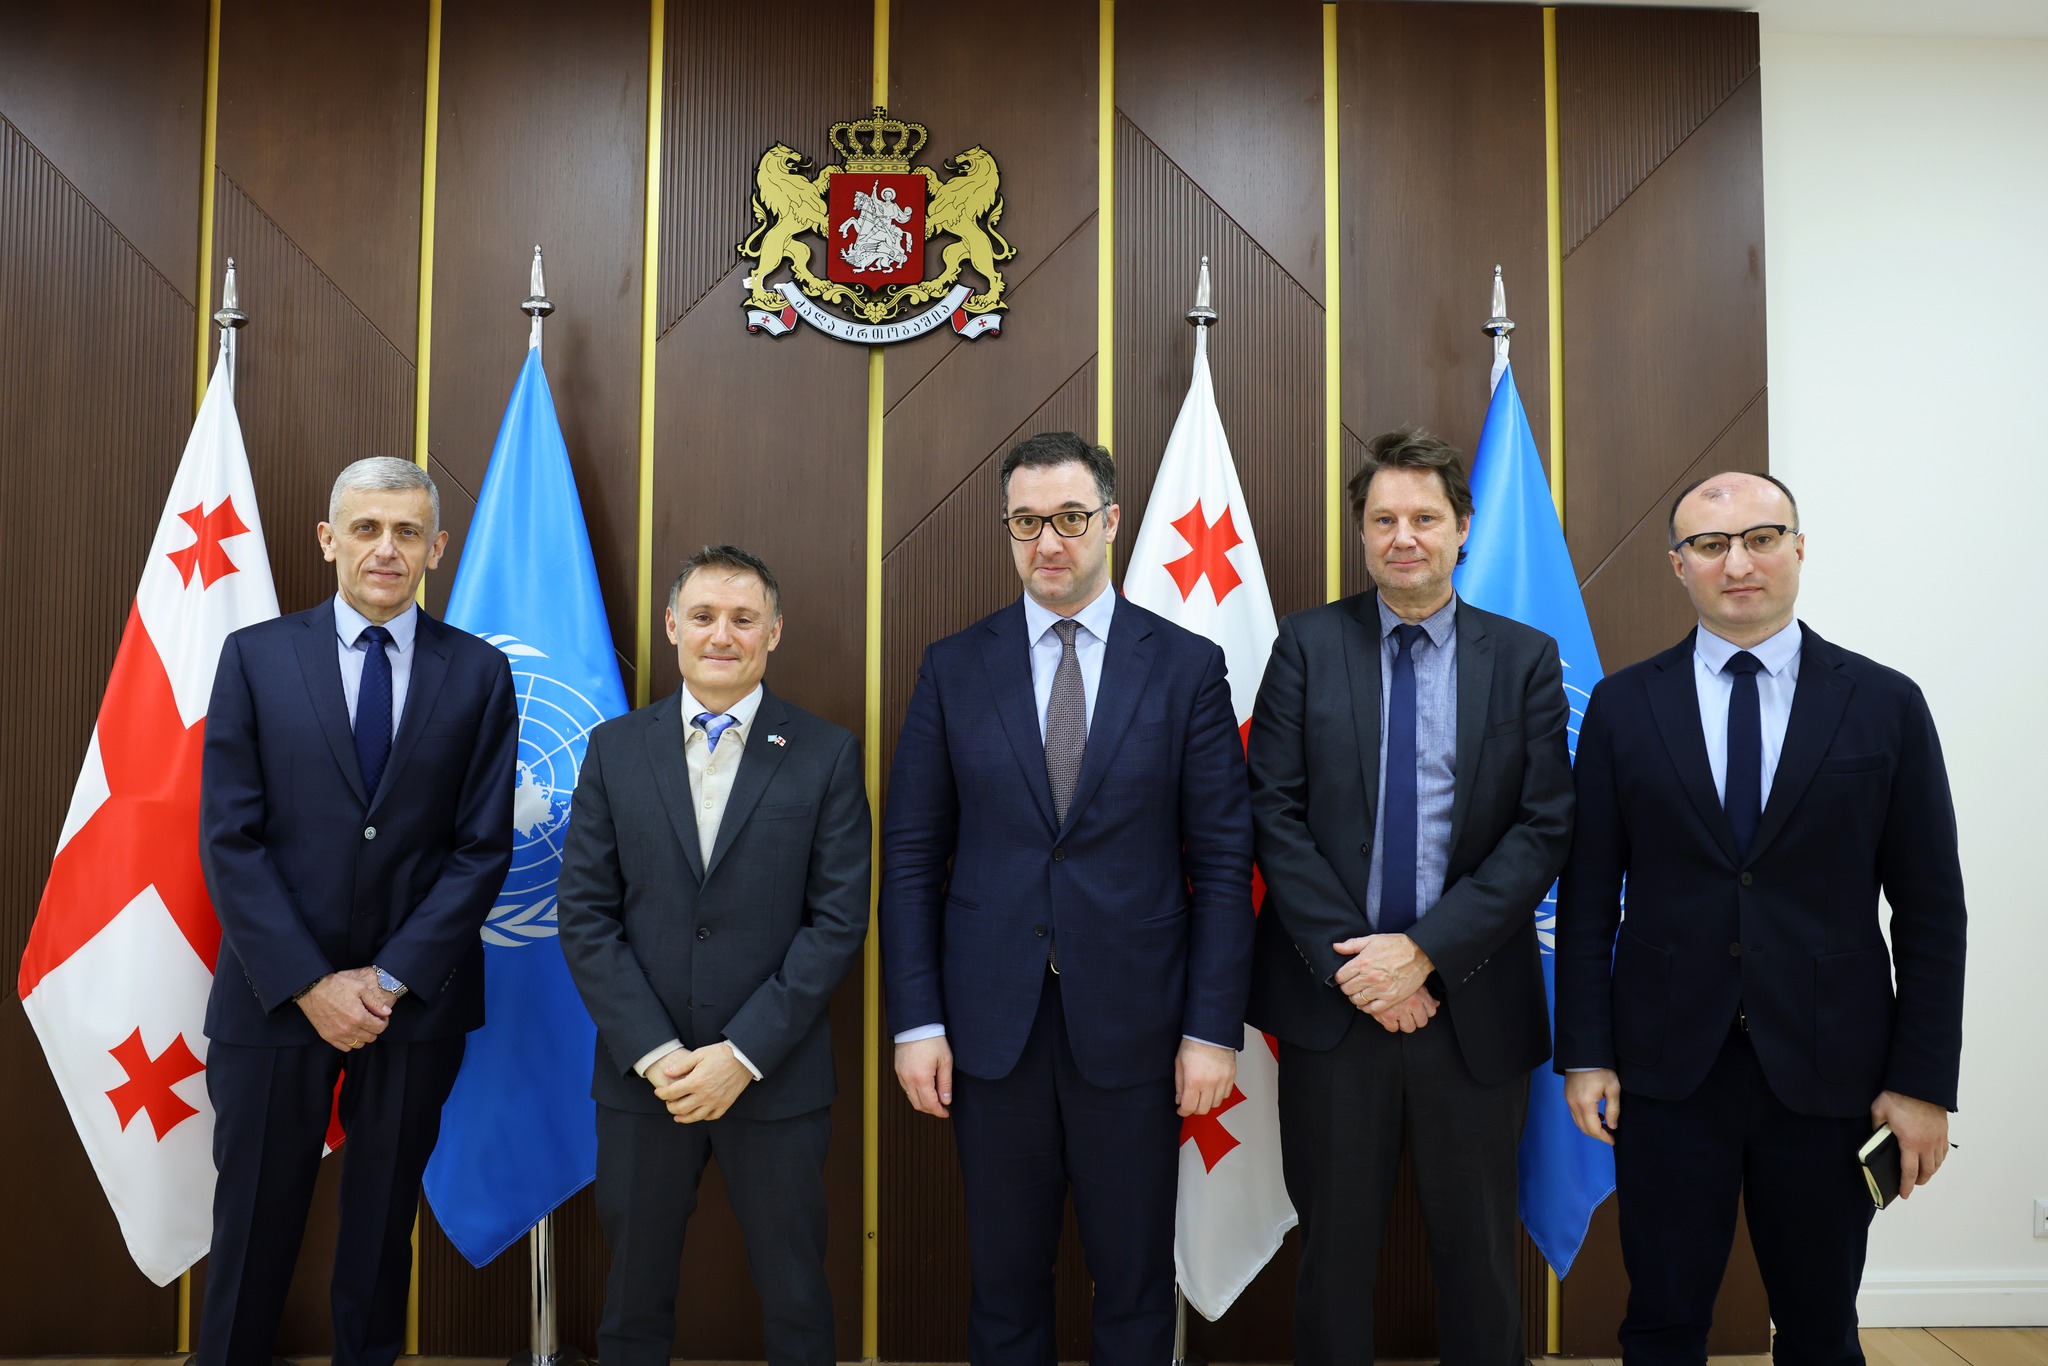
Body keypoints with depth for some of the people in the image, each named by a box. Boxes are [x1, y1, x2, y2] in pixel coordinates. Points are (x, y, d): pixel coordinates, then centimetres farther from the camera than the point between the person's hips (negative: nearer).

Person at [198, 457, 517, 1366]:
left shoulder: (478, 672, -1)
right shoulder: (254, 657, -1)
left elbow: (483, 847, -3)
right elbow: (228, 840, -5)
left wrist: (391, 976, -10)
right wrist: (310, 983, -12)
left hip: (417, 998, 1)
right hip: (276, 995, 0)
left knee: (384, 1220, 15)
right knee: (254, 1223, 11)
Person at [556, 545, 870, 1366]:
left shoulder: (826, 755, -3)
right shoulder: (616, 750, 3)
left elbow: (839, 920, -7)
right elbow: (584, 915, 0)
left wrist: (742, 1054, -13)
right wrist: (655, 1053, -10)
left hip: (774, 1077, -1)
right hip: (641, 1075, 2)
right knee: (634, 1300, 17)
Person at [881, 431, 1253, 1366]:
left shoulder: (1186, 666, -1)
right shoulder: (955, 668, 2)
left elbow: (1222, 860, -2)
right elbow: (911, 855, 2)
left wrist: (1214, 1028, -6)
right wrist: (916, 1020, -3)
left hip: (1133, 1026, -1)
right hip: (992, 1026, 1)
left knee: (1135, 1289, 14)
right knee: (1004, 1287, 15)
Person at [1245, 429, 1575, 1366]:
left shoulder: (1526, 658, 2)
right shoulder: (1307, 645, 1)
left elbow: (1545, 827, -4)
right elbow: (1274, 811, -4)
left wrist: (1427, 952, -14)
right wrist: (1348, 960, -13)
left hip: (1474, 1005, 1)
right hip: (1333, 1001, 0)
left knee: (1478, 1253, 15)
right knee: (1334, 1247, 13)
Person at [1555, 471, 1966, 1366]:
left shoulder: (1886, 705, 0)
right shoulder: (1622, 707, 0)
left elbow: (1931, 910, 1)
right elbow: (1586, 894, 1)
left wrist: (1924, 1081, -2)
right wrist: (1584, 1052, -2)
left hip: (1828, 1069, 0)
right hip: (1666, 1066, 0)